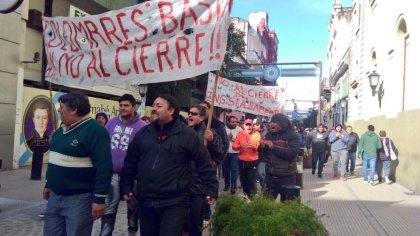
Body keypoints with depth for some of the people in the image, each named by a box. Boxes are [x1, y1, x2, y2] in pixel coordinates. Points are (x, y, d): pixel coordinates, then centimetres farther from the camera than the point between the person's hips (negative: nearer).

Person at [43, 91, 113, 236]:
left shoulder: (94, 130, -18)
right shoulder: (62, 130, 11)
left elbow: (104, 167, -22)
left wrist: (99, 198, -22)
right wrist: (49, 184, 25)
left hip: (79, 199, -8)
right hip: (55, 196, 8)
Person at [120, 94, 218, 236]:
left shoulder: (187, 134, -7)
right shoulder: (143, 133, 6)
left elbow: (204, 164, -4)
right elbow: (130, 163, 13)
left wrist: (212, 189, -6)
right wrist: (125, 186, 9)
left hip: (175, 202, -5)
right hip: (146, 201, 5)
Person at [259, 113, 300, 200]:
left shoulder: (293, 136, -7)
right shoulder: (269, 135, 7)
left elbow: (292, 153, -22)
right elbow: (264, 154, 12)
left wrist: (273, 147, -20)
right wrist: (262, 147, -10)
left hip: (287, 177, -4)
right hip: (270, 175, 4)